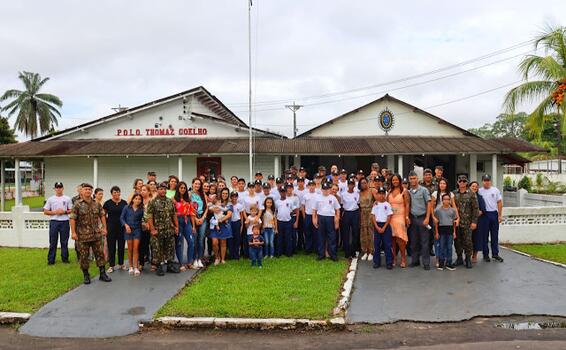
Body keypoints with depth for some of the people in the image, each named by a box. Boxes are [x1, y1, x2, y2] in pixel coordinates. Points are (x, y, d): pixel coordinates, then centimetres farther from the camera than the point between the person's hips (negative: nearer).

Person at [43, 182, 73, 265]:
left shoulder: (67, 199, 6)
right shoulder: (50, 199, 6)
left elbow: (71, 210, 7)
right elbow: (45, 211, 4)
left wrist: (64, 212, -11)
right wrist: (54, 212, -10)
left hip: (64, 221, 0)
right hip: (54, 221, 0)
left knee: (64, 241, 6)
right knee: (53, 242, 3)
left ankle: (65, 258, 15)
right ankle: (51, 259, 9)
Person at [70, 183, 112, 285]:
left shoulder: (96, 204, 8)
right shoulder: (77, 204, -6)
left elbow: (102, 216, 14)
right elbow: (72, 219, -9)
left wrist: (104, 228, 7)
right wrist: (73, 232, -14)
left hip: (96, 234, 4)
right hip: (83, 235, -3)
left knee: (100, 254, 5)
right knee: (84, 256, 5)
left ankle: (102, 273, 13)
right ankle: (86, 275, 17)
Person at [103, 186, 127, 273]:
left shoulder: (124, 203, 3)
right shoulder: (108, 203, -3)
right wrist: (109, 221, -2)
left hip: (122, 227, 2)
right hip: (111, 227, -2)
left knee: (121, 246, 9)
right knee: (111, 247, 3)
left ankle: (121, 264, 21)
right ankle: (111, 265, 11)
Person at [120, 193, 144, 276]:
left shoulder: (141, 210, 4)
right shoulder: (127, 208, 2)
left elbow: (141, 220, 8)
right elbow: (121, 218, 2)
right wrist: (126, 225, -10)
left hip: (137, 229, 0)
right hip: (128, 229, 0)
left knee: (136, 248, -5)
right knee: (130, 249, 5)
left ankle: (136, 267, -2)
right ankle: (131, 267, 15)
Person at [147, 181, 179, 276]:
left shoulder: (170, 202, 9)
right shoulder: (152, 202, -6)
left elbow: (174, 215, 12)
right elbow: (149, 217, -9)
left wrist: (176, 226, 7)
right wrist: (152, 229, -14)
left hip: (170, 230, 4)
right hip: (158, 231, -4)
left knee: (170, 248, 10)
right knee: (157, 249, 1)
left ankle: (169, 264, 23)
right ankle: (159, 267, 13)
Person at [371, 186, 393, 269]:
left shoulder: (387, 205, 0)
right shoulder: (375, 205, 6)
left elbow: (389, 217, -3)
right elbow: (373, 216, 3)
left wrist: (384, 227, -10)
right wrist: (377, 227, -8)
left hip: (385, 225, -2)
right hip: (377, 225, 2)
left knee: (387, 244, -2)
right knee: (376, 244, 4)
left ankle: (389, 262, 4)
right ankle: (376, 262, 13)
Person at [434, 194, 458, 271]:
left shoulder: (452, 210, 4)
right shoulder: (438, 209, -1)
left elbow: (454, 221, 9)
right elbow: (436, 222, 2)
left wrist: (454, 232, 7)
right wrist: (436, 232, 0)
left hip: (450, 228, 2)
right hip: (442, 228, -2)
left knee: (449, 247, 6)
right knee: (442, 247, 3)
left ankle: (449, 263, 14)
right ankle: (441, 263, 11)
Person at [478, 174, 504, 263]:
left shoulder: (495, 190, 6)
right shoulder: (479, 191, 1)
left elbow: (499, 203, 5)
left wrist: (500, 215, 0)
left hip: (494, 214, 2)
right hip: (484, 214, -2)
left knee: (495, 235, 7)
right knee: (484, 235, 4)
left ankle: (495, 254, 17)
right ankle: (485, 254, 12)